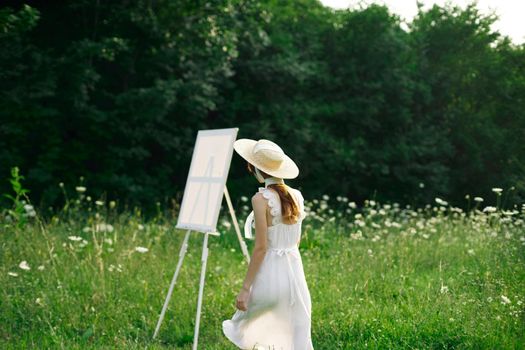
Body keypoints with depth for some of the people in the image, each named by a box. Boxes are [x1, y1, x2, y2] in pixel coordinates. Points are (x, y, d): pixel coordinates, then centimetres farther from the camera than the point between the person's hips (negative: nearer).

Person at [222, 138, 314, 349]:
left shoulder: (261, 199, -12)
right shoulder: (297, 196, 7)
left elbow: (261, 247, -14)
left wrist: (245, 288, -10)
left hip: (270, 273, -6)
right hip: (296, 271, 6)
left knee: (247, 331, 17)